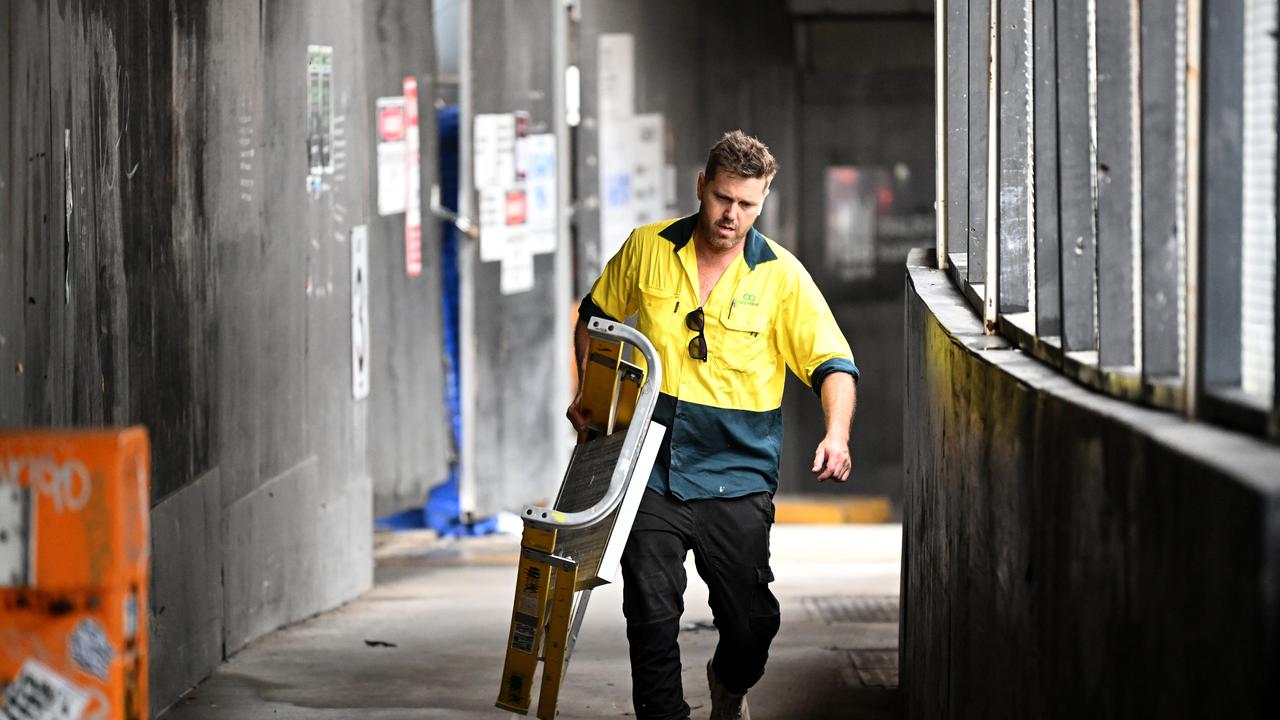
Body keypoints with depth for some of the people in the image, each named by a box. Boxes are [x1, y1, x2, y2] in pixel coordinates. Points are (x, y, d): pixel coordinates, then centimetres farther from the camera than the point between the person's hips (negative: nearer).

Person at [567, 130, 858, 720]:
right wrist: (590, 391, 10)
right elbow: (597, 316, 20)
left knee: (752, 622, 2)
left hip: (737, 477, -1)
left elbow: (833, 362, -5)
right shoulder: (648, 249, 2)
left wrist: (837, 436, -22)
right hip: (653, 471, 1)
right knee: (652, 614, -8)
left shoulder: (781, 274, -4)